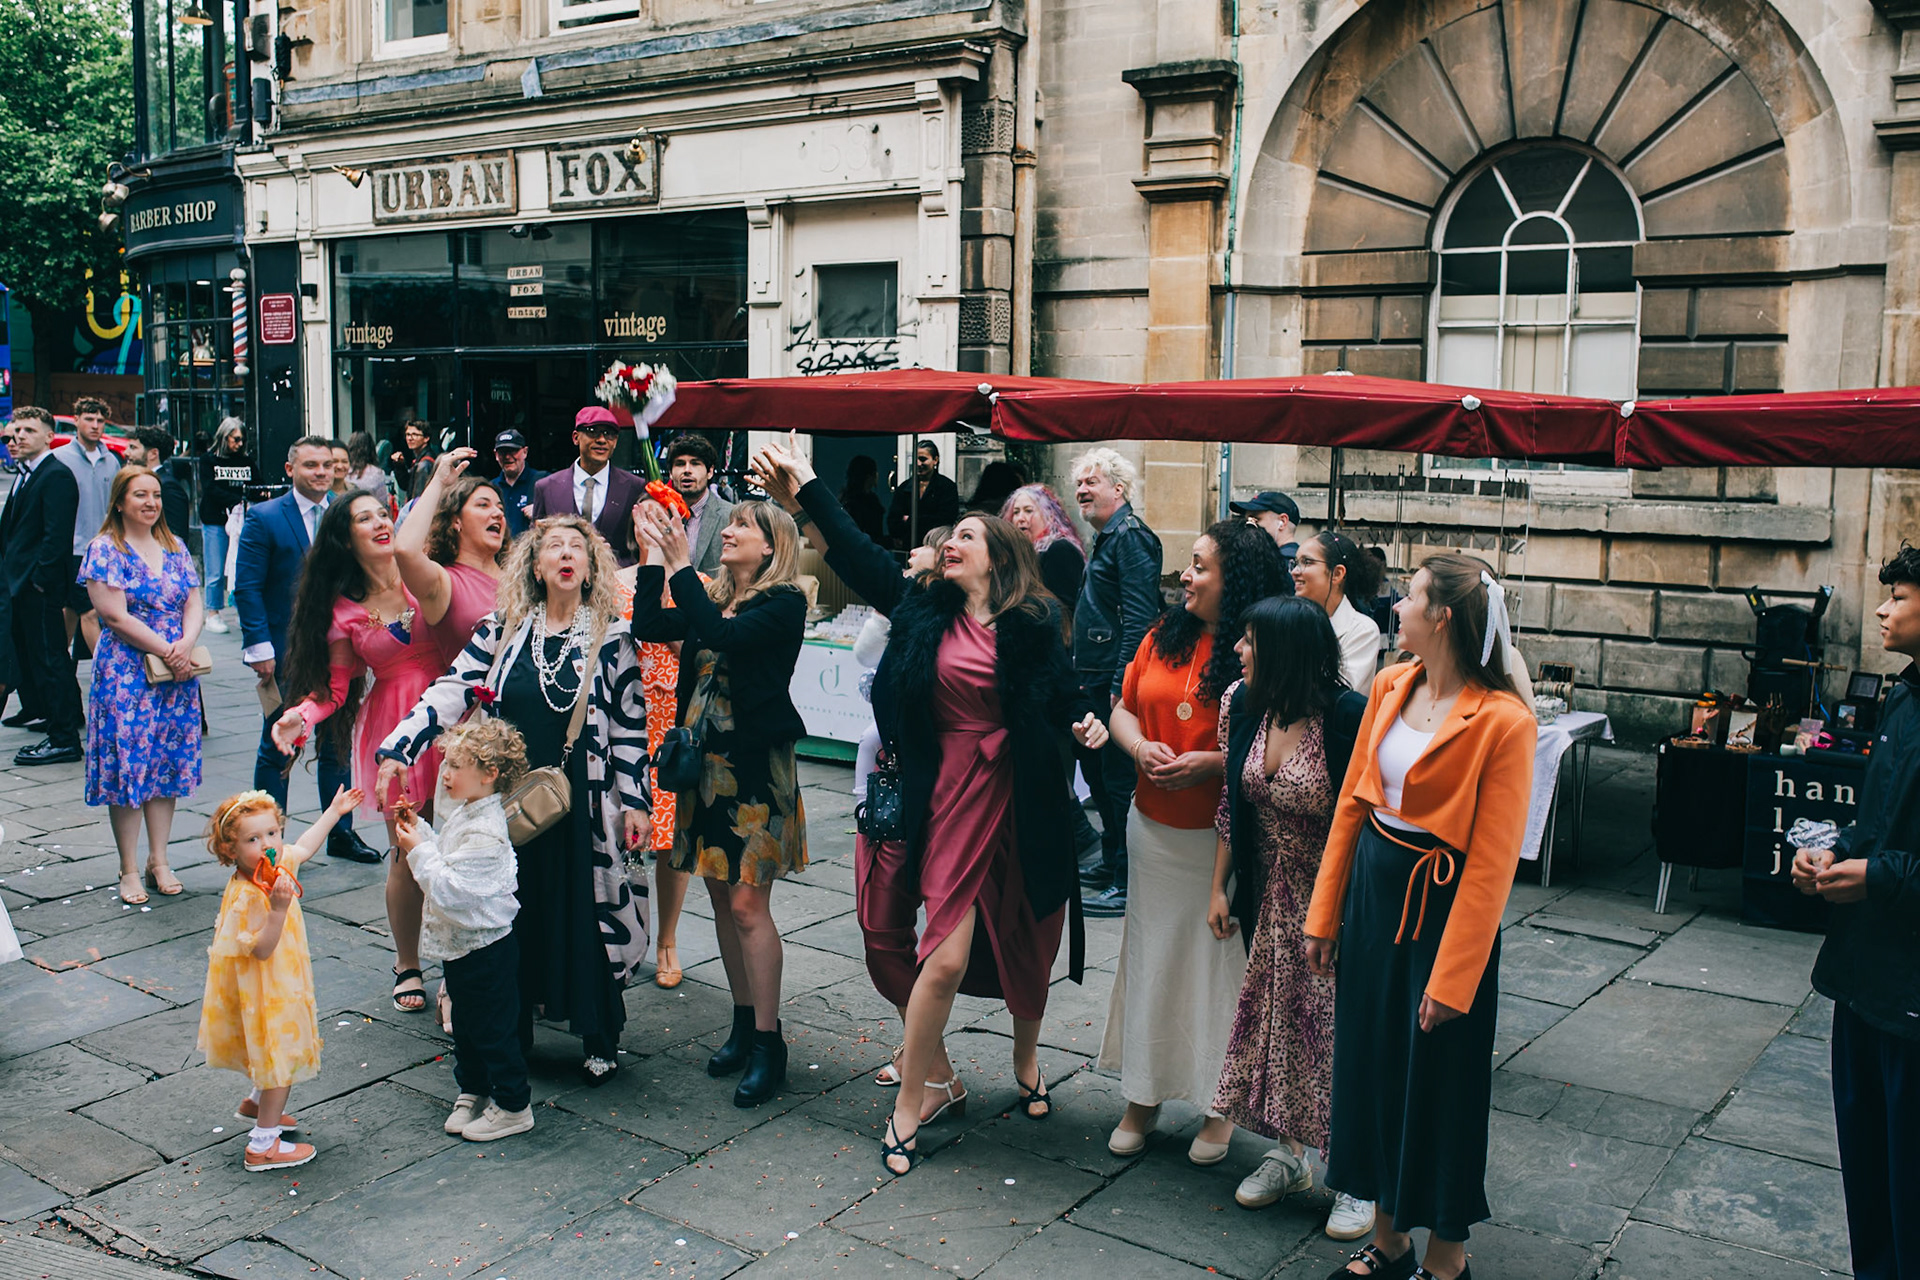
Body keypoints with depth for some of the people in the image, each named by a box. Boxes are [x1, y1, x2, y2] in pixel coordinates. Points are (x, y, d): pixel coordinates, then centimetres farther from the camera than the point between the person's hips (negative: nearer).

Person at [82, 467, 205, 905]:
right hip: (125, 672, -5)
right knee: (128, 765, -2)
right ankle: (129, 870, 7)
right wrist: (166, 651, -14)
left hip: (177, 672, 5)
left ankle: (159, 861, 17)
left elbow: (194, 606, 8)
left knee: (167, 765, 7)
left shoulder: (175, 548, 11)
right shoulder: (105, 549, -5)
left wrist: (186, 645, -12)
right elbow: (116, 616, -11)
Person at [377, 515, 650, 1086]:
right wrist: (397, 750, -13)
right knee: (507, 919, 9)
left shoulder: (612, 637, -1)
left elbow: (632, 724, 0)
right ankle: (508, 1036, 24)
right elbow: (451, 690, -2)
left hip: (583, 804, -2)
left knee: (587, 916, 2)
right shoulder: (502, 630, 4)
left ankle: (599, 1040, 18)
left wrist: (635, 801, -4)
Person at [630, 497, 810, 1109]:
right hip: (705, 761, 7)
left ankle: (768, 1043, 4)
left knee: (748, 904, -6)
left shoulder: (784, 602, -9)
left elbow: (724, 635, -25)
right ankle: (744, 1023, 25)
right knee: (722, 898, 12)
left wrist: (681, 565, -21)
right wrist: (655, 557, -3)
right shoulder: (712, 597, 11)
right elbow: (647, 626, 1)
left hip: (756, 764, -7)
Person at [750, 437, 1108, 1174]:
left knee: (1027, 943, 15)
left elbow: (1063, 693, 1)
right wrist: (806, 491, -2)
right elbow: (859, 556, 2)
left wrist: (1086, 724, -20)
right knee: (947, 955, -6)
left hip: (1026, 801, 0)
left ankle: (1027, 1062, 43)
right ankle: (911, 1101, 12)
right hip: (956, 798, 0)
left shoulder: (1031, 625, -1)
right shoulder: (923, 610, 4)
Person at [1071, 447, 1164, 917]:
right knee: (1096, 772, 18)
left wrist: (1121, 684, -25)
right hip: (1096, 680, 11)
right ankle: (1111, 864, 30)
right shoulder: (1104, 538, 18)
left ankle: (1128, 884, 1)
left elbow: (1139, 617, -21)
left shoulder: (1131, 536, -13)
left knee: (1120, 779, -5)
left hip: (1117, 681, -11)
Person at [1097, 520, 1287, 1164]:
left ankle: (1219, 1108, 20)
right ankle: (1141, 1097, 26)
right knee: (1150, 954, 12)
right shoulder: (1164, 637, 6)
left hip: (1223, 836, -5)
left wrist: (1214, 763, -22)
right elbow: (1124, 708, 14)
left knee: (1221, 959, 3)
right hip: (1155, 827, 5)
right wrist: (1140, 747, -6)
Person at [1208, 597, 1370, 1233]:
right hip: (1268, 896, 6)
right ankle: (1289, 1155, 33)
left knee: (1338, 1025, 1)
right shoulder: (1242, 703, -3)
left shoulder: (1348, 716, -23)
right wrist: (1219, 888, 7)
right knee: (1276, 1014, 15)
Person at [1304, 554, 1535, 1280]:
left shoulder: (1503, 721, -18)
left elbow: (1493, 864, -18)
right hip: (1372, 892, 6)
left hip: (1444, 908, -6)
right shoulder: (1389, 687, 2)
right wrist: (1324, 913, 9)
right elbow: (1350, 803, 8)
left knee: (1439, 1082, 7)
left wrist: (1452, 978, -17)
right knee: (1370, 1065, 15)